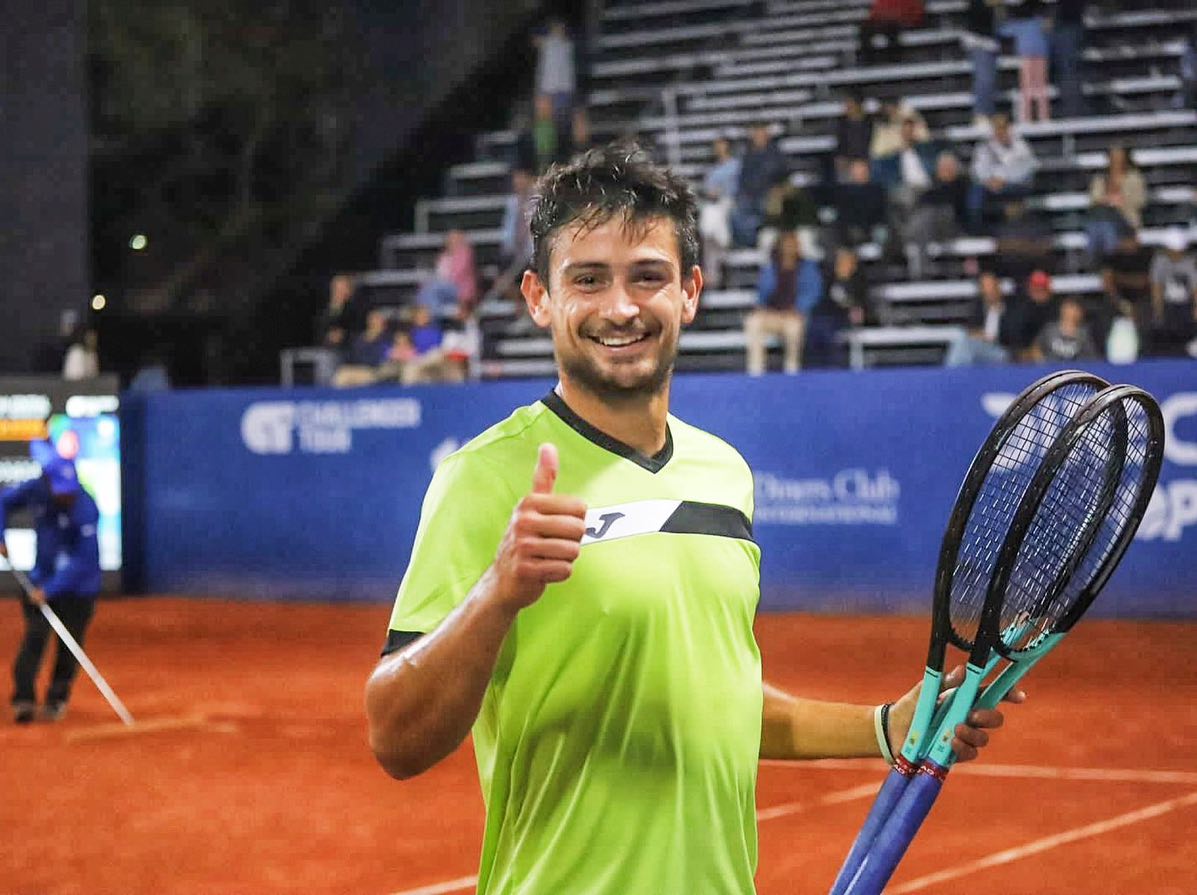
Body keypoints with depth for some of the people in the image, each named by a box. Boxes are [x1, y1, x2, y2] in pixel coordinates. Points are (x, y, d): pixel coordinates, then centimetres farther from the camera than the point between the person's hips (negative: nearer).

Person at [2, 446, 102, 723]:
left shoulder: (86, 510, -28)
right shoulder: (35, 490, -14)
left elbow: (84, 561, -27)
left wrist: (50, 589, -30)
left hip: (79, 587, -3)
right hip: (43, 578, 3)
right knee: (35, 636, -8)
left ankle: (57, 700, 19)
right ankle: (24, 699, -7)